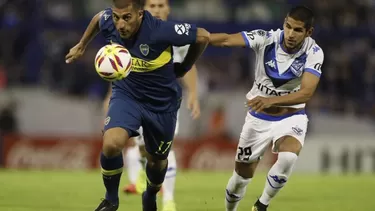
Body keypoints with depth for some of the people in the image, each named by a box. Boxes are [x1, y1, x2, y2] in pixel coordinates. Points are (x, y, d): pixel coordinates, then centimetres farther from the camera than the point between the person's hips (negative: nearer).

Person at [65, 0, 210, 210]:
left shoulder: (161, 31, -33)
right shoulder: (109, 22, -20)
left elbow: (203, 36, -19)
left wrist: (183, 68, -5)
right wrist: (81, 46, 18)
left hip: (162, 104, -1)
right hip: (126, 94, 1)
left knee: (157, 160, 18)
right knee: (111, 144, -26)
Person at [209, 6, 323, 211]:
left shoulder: (313, 53, -19)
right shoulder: (266, 39, -19)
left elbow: (306, 92, -30)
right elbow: (227, 40, -31)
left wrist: (271, 101, -44)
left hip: (291, 116, -1)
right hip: (259, 118, 1)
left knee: (288, 157, -31)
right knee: (242, 174, 8)